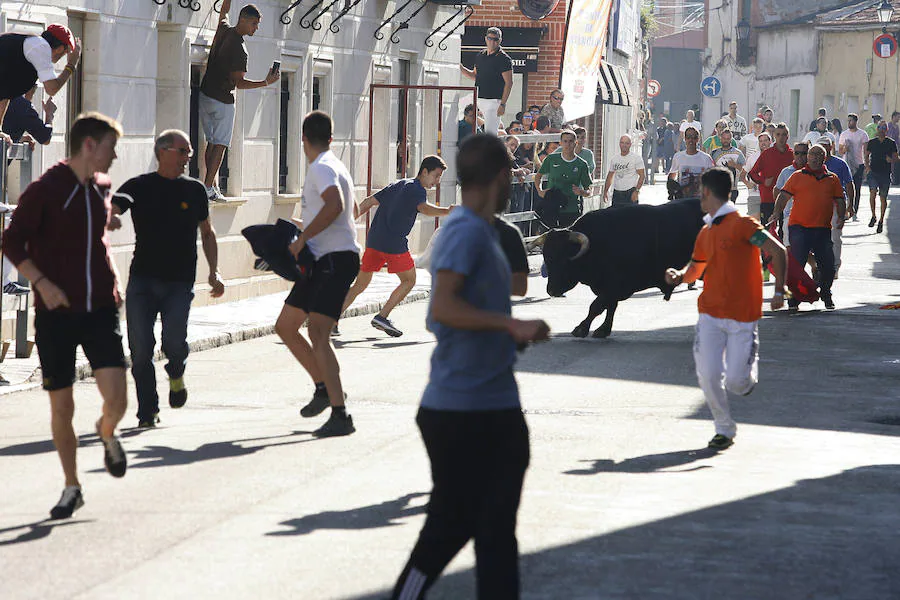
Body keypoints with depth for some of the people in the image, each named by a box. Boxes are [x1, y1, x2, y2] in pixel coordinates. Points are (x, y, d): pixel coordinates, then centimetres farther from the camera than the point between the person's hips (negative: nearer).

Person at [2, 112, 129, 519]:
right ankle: (71, 488, 19)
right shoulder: (45, 190, -8)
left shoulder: (102, 189, 10)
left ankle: (107, 433, 23)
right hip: (56, 313, -4)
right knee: (61, 408, 2)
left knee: (116, 399, -12)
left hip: (100, 309, 4)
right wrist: (41, 282, -21)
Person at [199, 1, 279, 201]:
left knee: (212, 143, 11)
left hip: (205, 95, 8)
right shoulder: (239, 48, -21)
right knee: (220, 145, -4)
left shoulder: (224, 29, 2)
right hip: (223, 100, -8)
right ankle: (208, 187, -9)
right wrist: (266, 83, -18)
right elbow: (239, 82, -20)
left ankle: (213, 185, 10)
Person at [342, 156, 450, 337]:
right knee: (409, 280, 9)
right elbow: (424, 208, -27)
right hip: (394, 244, -8)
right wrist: (447, 211, -36)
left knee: (360, 284, 12)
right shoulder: (416, 189, -5)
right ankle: (382, 317, 0)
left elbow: (369, 202, 22)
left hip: (373, 240, 8)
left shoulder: (397, 185, 21)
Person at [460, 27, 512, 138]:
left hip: (494, 100, -7)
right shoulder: (480, 56, 13)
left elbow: (509, 83, -11)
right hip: (479, 99, 7)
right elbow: (475, 75, 27)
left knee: (490, 133, -12)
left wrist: (503, 104, -18)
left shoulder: (504, 59, -8)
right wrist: (461, 68, 10)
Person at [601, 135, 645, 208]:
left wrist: (636, 191, -17)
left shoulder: (636, 158, -2)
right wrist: (605, 191, 11)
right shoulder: (614, 159, 14)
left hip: (630, 193, -5)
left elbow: (641, 176, -6)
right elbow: (610, 176, 20)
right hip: (617, 193, 5)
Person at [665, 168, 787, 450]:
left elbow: (777, 251, -14)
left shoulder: (741, 224, -9)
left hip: (742, 315, -6)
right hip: (710, 313, 6)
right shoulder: (705, 233, 14)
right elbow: (695, 269, 26)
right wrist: (679, 275, 3)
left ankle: (750, 369, 30)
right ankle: (724, 429, 11)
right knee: (708, 376, -7)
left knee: (736, 382, -7)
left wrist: (779, 292, -18)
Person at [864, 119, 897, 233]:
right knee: (872, 193, -19)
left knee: (883, 198, 3)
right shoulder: (872, 142, 6)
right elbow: (867, 155, 15)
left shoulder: (891, 143, 3)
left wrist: (891, 160, -16)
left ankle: (881, 221, 16)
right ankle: (873, 216, -1)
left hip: (885, 173, 0)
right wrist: (867, 166, -2)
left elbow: (896, 158, 7)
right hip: (873, 172, 0)